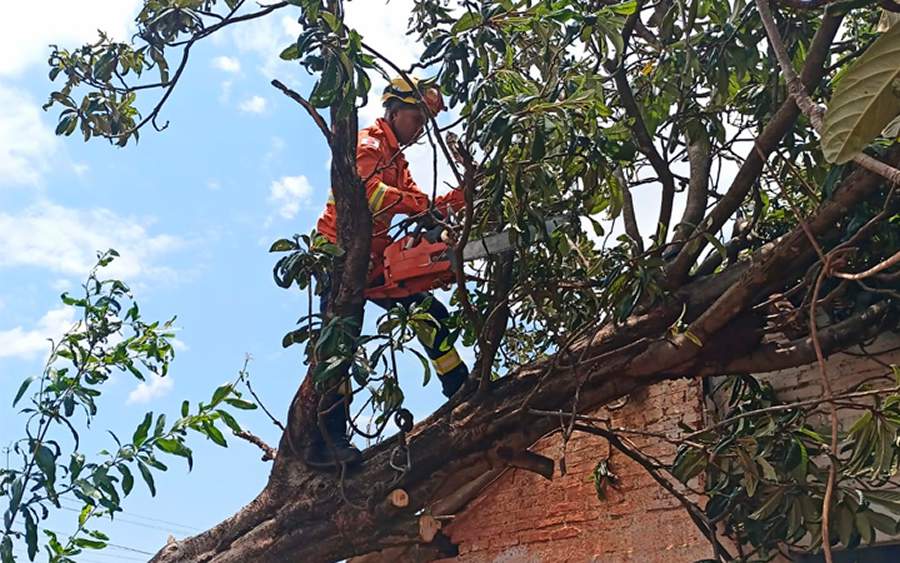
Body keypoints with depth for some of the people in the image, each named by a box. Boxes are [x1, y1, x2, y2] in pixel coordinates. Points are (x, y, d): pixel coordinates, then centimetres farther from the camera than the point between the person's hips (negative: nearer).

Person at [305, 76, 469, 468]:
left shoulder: (396, 160, 22)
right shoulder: (368, 145, -8)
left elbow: (421, 208, 12)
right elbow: (368, 189, -29)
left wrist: (463, 195, -2)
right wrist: (423, 205, -30)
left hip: (372, 264, 10)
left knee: (430, 314, 9)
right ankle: (327, 440, -15)